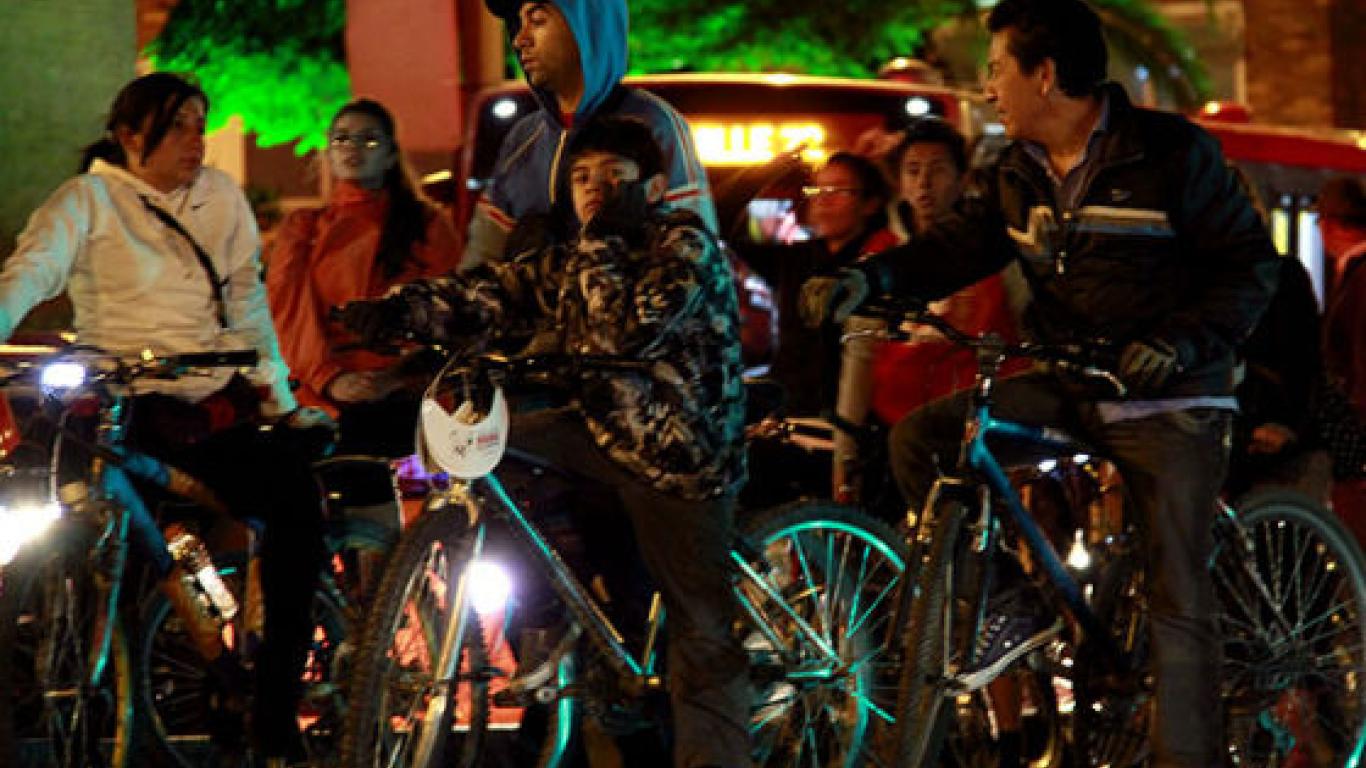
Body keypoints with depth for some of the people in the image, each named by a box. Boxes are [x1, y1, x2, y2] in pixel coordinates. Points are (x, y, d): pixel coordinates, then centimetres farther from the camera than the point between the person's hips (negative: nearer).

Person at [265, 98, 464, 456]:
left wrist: (406, 373, -10)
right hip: (328, 403, 1)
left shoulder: (428, 224, 20)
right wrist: (328, 378, -10)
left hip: (403, 396, -1)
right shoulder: (301, 228, 23)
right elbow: (291, 312, 9)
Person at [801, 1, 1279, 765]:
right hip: (1067, 387, 6)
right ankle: (1017, 604, 1)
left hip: (1171, 398, -6)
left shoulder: (1171, 152, -11)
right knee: (919, 438, -9)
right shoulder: (1021, 173, 7)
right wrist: (869, 278, -19)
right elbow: (962, 245, -1)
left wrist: (1181, 342, -25)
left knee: (1178, 600, -10)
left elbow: (1252, 264, -11)